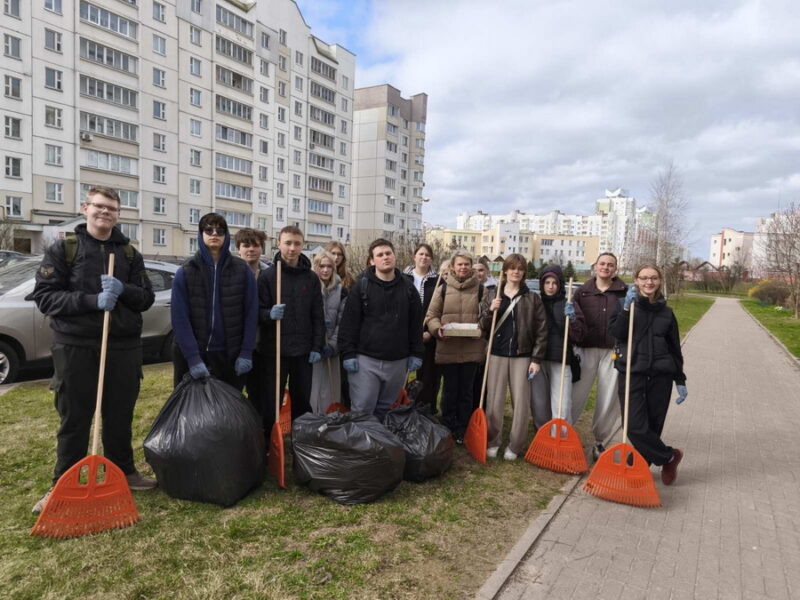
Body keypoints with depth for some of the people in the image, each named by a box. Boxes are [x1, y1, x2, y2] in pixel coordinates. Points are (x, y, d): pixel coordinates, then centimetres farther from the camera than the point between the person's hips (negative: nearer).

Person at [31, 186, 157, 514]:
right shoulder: (62, 249, 1)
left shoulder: (130, 253, 10)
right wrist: (92, 300, -20)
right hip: (75, 346, -3)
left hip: (124, 346, 3)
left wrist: (123, 290, -14)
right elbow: (44, 295, -6)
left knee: (120, 416, 13)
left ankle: (123, 472, 28)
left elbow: (147, 298, 7)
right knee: (74, 419, 5)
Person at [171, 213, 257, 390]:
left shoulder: (242, 270, 0)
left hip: (230, 355, 1)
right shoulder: (185, 272, -3)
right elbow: (180, 318, -7)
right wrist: (193, 358, -15)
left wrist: (246, 353, -7)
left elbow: (251, 313, -1)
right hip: (190, 355, 0)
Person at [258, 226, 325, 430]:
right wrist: (269, 314, -24)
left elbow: (318, 317, 6)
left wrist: (317, 347, 0)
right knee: (271, 404, 4)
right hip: (275, 350, -2)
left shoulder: (311, 278, 6)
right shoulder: (267, 276, -2)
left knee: (302, 402, 13)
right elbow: (258, 312, -3)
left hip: (304, 351, 3)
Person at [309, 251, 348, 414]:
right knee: (311, 389, -2)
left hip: (331, 348, 2)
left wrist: (332, 345, -7)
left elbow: (343, 321, 3)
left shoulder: (341, 290, 7)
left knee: (329, 390, 6)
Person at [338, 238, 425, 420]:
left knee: (385, 410, 14)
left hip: (398, 361, 3)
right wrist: (348, 354, -10)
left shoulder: (408, 288, 7)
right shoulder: (362, 286, -3)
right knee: (362, 410, 0)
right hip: (365, 359, -3)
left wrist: (416, 354, 5)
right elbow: (349, 322, -5)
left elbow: (416, 323, 9)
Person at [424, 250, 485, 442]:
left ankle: (462, 432, 24)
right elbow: (431, 316, 4)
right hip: (447, 348, -1)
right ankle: (447, 430, 23)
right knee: (450, 390, 10)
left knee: (466, 391, 11)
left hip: (472, 349, 1)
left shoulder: (479, 288, 4)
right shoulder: (443, 288, 2)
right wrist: (438, 329, -15)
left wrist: (482, 328, -12)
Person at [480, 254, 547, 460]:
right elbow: (483, 327, 7)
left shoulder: (532, 298, 3)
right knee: (494, 401, 3)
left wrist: (537, 359, -6)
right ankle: (492, 441, 18)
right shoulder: (492, 296, 7)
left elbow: (541, 330, 0)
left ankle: (515, 445, 15)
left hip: (522, 356, -1)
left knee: (521, 402, 1)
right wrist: (490, 311, -12)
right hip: (497, 354, 1)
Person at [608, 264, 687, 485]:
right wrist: (627, 308, -22)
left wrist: (680, 380, 11)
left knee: (654, 425, 6)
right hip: (632, 373, -2)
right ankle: (670, 457, 14)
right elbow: (616, 332, -12)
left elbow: (675, 348, 14)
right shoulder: (624, 303, 3)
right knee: (636, 427, -7)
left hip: (660, 375, 3)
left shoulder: (666, 312, 10)